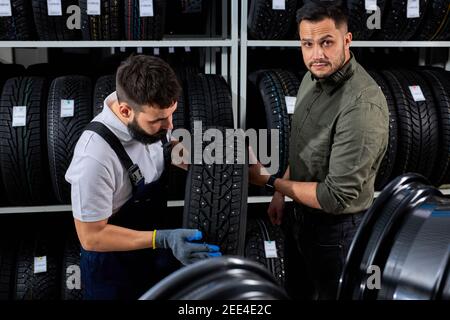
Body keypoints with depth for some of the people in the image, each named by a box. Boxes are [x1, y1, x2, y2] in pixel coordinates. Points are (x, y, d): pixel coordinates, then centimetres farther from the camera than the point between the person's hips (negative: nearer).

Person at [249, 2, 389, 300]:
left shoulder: (363, 106, -32)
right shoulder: (313, 77, -4)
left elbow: (337, 197, -30)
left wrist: (270, 182, -21)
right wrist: (282, 192, 8)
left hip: (337, 227, -8)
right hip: (305, 213, 8)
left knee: (329, 293, 16)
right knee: (306, 286, 28)